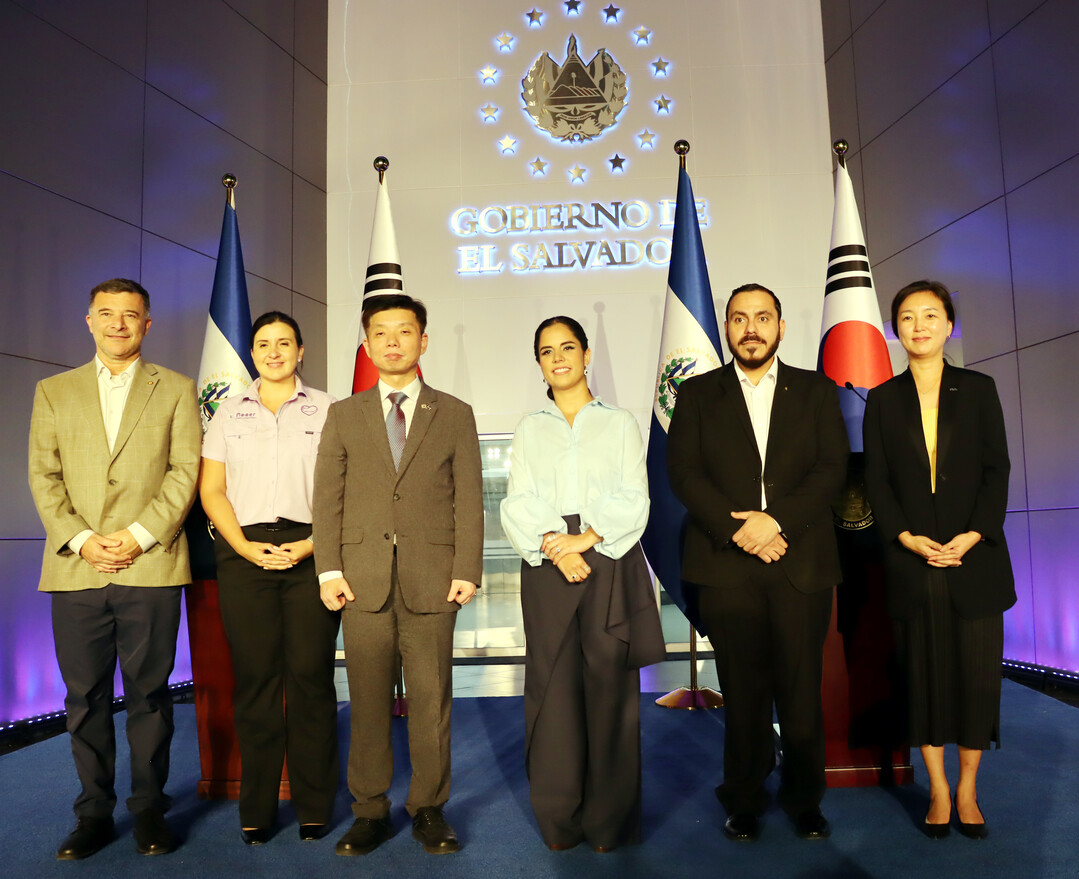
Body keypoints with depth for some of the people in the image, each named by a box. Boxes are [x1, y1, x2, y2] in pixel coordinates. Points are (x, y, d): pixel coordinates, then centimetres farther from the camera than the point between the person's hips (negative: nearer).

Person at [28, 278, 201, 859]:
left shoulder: (176, 390, 10)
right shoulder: (54, 392, 15)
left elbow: (186, 470, 0)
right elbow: (42, 476, 7)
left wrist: (139, 535, -10)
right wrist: (80, 540, -7)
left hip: (151, 567, -2)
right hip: (75, 570, 2)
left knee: (149, 693, 5)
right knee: (85, 697, 8)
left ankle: (149, 809, 18)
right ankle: (94, 813, 22)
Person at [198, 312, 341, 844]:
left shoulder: (326, 410, 9)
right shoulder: (229, 413, 15)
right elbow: (211, 489, 9)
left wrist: (314, 545, -10)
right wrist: (244, 546, -5)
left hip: (311, 552, -1)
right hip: (245, 554, 2)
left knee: (310, 674, -2)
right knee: (254, 676, 2)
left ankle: (313, 805, 11)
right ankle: (256, 809, 14)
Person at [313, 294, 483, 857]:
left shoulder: (455, 415, 9)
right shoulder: (343, 415, 12)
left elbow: (468, 499, 4)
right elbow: (327, 497, 7)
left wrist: (467, 572, -4)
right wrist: (330, 570, -3)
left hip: (432, 579, -1)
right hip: (364, 579, 1)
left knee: (431, 701, 6)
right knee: (368, 703, 7)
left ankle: (429, 809, 21)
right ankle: (369, 811, 22)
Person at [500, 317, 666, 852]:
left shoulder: (620, 424, 10)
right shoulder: (530, 429, 14)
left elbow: (633, 501, 0)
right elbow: (518, 505, 3)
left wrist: (586, 538, -14)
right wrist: (554, 547, -14)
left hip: (610, 565, -1)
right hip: (547, 567, 1)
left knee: (610, 687, 0)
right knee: (552, 687, 2)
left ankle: (610, 820, 14)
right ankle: (559, 819, 15)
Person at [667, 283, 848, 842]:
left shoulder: (816, 391, 12)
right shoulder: (697, 394, 10)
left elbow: (832, 468, 1)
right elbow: (683, 474, 0)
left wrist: (776, 521, -13)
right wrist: (737, 529, -12)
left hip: (801, 562, 1)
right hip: (727, 565, 0)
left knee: (802, 690, 5)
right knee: (742, 693, 5)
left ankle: (805, 800, 23)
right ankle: (745, 801, 21)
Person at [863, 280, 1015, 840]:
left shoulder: (978, 390, 6)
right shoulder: (884, 399, 6)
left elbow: (996, 470, 1)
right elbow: (876, 479, 3)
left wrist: (973, 535, -12)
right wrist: (907, 537, -11)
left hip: (975, 555, 0)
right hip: (912, 558, 0)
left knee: (977, 672, 4)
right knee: (924, 673, 5)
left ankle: (967, 792, 20)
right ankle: (938, 791, 18)